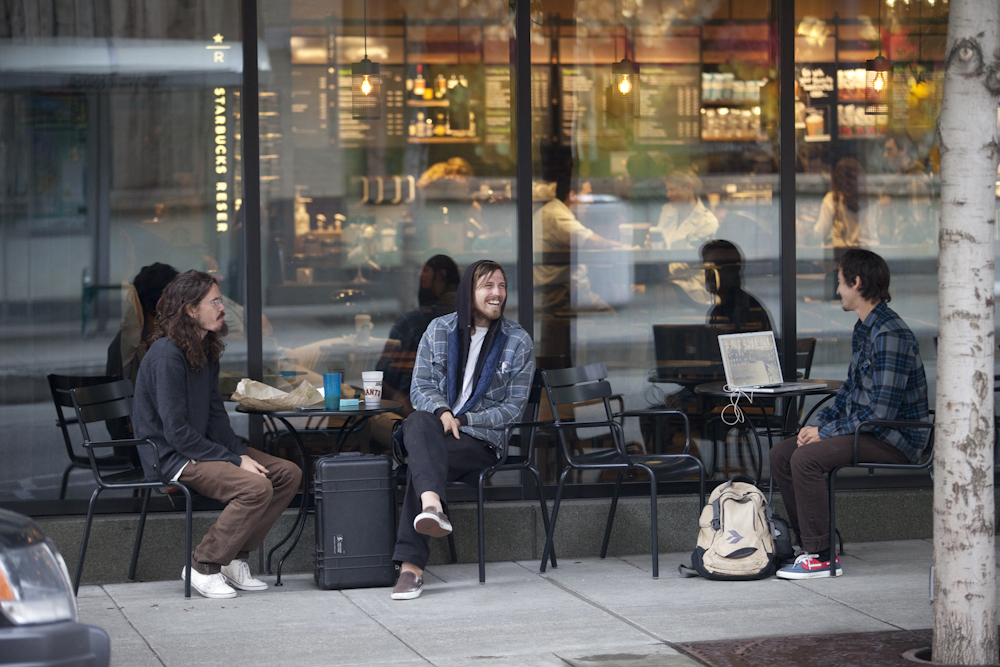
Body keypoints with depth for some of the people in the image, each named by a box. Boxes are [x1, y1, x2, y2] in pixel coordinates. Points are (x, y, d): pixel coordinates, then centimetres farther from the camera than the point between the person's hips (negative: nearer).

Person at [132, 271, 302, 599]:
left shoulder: (206, 350, 10)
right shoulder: (166, 354, -19)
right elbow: (176, 431, -21)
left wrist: (241, 452, -4)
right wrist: (233, 461, -20)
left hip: (202, 447, 10)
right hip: (169, 456, -10)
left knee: (289, 473, -2)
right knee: (256, 487, -28)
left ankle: (234, 557, 4)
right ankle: (202, 566, -13)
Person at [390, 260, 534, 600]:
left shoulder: (518, 342, 5)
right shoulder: (439, 330, 11)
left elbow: (513, 407, 3)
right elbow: (420, 387, 8)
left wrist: (462, 420, -10)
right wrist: (442, 412, -15)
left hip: (480, 439, -2)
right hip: (434, 425, 2)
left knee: (418, 463, -33)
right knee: (419, 422, -39)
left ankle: (411, 565, -43)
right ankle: (432, 506, -65)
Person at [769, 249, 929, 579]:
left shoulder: (890, 335, -20)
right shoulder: (863, 329, 14)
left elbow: (879, 413, -24)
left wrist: (825, 433, -16)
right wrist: (818, 424, 6)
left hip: (895, 439, -10)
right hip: (864, 429, 10)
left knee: (806, 458, -27)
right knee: (781, 453, 3)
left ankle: (821, 556, -20)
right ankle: (810, 544, 5)